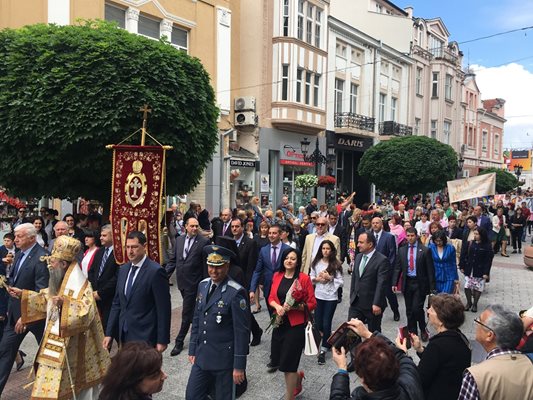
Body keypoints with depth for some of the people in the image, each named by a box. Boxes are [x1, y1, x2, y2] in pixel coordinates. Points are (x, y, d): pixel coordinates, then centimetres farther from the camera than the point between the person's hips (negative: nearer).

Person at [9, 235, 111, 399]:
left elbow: (86, 312, -32)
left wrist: (65, 302, -43)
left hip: (74, 348, -9)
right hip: (56, 344, 9)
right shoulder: (59, 282, 7)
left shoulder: (80, 285, -22)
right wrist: (22, 294, 16)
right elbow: (46, 299, 23)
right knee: (50, 386, 18)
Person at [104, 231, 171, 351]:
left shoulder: (156, 271, -15)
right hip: (124, 334, 6)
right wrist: (109, 333, 8)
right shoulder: (123, 269, 8)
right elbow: (116, 303, 12)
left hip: (145, 337, -6)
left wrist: (162, 340, -13)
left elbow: (163, 309, -14)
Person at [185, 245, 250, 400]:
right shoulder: (203, 285, 2)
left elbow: (242, 331, -16)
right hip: (201, 356, 6)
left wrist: (239, 365, -14)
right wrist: (192, 349, 11)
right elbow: (197, 319, 11)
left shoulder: (236, 292, -19)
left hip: (224, 358, -6)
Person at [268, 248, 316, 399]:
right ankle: (298, 376, 43)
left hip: (296, 326, -5)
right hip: (279, 323, 5)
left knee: (288, 365, 2)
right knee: (277, 361, 11)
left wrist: (294, 307, -22)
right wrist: (277, 306, -10)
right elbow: (271, 298, 10)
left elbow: (312, 304, -8)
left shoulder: (304, 278, -11)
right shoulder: (277, 276, 4)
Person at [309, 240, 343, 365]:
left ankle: (323, 351, 11)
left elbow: (341, 282, -7)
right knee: (318, 323, 9)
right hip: (318, 296, 3)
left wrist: (329, 278, -18)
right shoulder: (316, 263, 1)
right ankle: (328, 340, 40)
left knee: (326, 323, -2)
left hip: (331, 297, -3)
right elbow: (310, 277, 8)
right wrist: (317, 279, -11)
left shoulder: (336, 264, -8)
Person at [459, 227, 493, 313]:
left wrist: (486, 272, -14)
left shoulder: (487, 246, -9)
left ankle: (475, 304, 24)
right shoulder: (470, 244, 0)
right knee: (467, 286, 4)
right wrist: (462, 266, 5)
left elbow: (488, 260, -11)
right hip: (469, 270, 3)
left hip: (480, 272, -3)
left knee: (478, 288, 7)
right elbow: (464, 255, 6)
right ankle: (469, 302, 23)